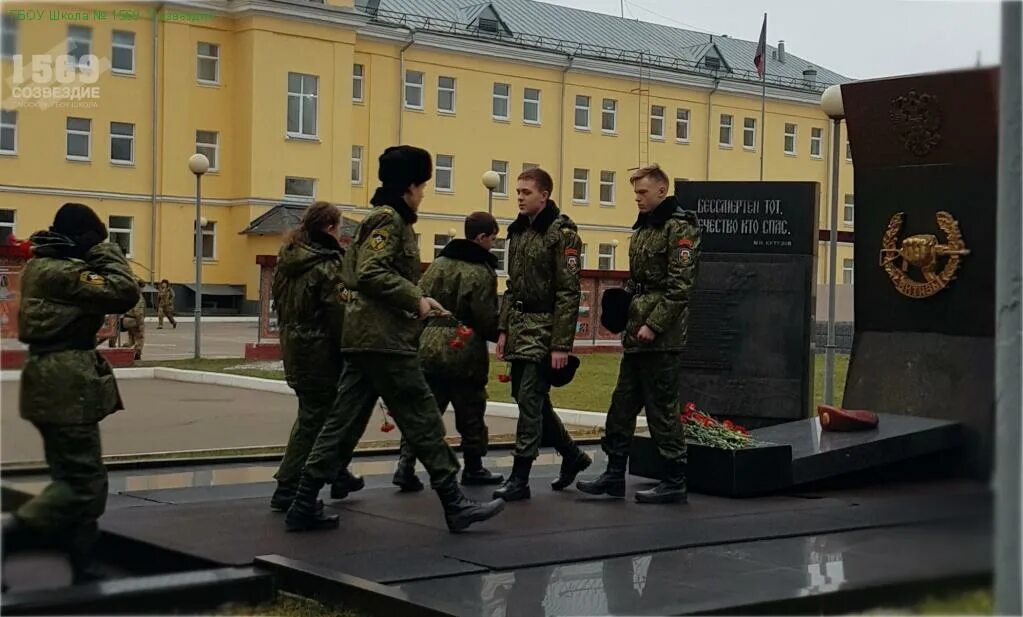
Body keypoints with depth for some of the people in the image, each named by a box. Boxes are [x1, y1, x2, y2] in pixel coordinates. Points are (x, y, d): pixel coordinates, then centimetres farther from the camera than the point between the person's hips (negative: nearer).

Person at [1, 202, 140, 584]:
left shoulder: (42, 266, 13)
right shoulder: (59, 273, -17)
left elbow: (88, 291, 14)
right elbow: (124, 293, -20)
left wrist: (97, 262, -1)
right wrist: (108, 254, -6)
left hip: (55, 381, 11)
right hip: (67, 385, -11)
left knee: (76, 479, 14)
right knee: (84, 484, -6)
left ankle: (83, 570, 19)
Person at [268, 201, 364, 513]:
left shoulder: (287, 260, 9)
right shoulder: (327, 265, -16)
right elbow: (338, 313, -18)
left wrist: (290, 334, 19)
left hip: (293, 347, 9)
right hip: (320, 350, -9)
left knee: (316, 413, 19)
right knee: (312, 418, -1)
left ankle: (338, 476, 31)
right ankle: (287, 490, -1)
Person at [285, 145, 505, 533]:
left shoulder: (384, 218, 20)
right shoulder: (390, 219, -10)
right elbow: (370, 273, -22)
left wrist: (417, 302, 16)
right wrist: (416, 299, -16)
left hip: (364, 338, 10)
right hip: (386, 340, -10)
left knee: (343, 424, 8)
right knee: (424, 422, -4)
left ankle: (304, 507, 9)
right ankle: (455, 506, 2)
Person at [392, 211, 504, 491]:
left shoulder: (439, 263, 8)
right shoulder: (481, 272, -11)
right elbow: (486, 319, -11)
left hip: (429, 347, 5)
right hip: (464, 353, -5)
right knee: (470, 413, 10)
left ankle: (406, 465, -5)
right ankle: (473, 468, 22)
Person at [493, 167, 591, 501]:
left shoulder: (562, 233, -11)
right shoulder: (518, 231, 13)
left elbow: (568, 292, -15)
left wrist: (561, 345, -18)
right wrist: (503, 329, 12)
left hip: (544, 328, -8)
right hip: (520, 327, 8)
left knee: (530, 400, -7)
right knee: (533, 400, 13)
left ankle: (520, 478, -2)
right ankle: (573, 455, 31)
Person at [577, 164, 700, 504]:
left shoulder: (680, 227, -10)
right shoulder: (643, 228, 17)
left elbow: (679, 285, -17)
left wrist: (653, 325, -20)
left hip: (660, 336, -9)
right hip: (636, 335, 9)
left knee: (662, 408, -3)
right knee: (622, 405, 11)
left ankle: (674, 482, 6)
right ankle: (614, 475, 19)